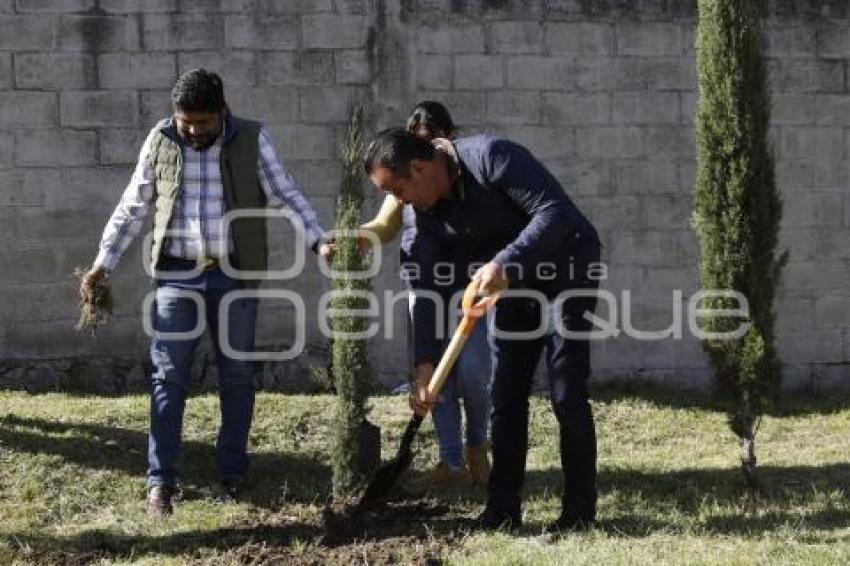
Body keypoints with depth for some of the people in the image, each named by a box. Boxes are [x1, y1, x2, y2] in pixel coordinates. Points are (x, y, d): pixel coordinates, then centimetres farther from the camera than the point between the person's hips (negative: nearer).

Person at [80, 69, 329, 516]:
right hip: (177, 275, 0)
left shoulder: (252, 140, -3)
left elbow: (286, 195, 0)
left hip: (235, 275, 0)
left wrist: (320, 241, -14)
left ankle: (233, 475, 17)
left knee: (237, 376, 6)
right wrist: (104, 262, 2)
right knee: (169, 377, -2)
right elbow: (132, 208, 8)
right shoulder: (160, 142, 0)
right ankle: (160, 480, 2)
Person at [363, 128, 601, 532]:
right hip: (514, 284, 7)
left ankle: (579, 513, 0)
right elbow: (426, 289, -6)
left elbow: (557, 210, -32)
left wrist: (505, 263, -39)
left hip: (568, 272, -7)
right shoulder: (429, 213, -5)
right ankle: (502, 510, 12)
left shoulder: (490, 157, -27)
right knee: (505, 398, 5)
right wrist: (425, 363, -14)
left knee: (567, 395, -8)